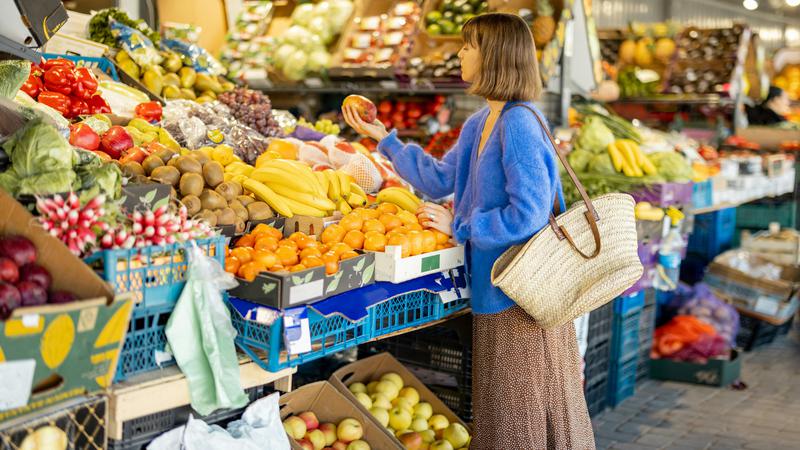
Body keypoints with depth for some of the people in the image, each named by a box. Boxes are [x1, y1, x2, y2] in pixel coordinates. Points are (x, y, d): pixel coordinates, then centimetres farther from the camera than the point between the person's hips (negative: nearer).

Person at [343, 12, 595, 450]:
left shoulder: (519, 123, -20)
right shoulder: (479, 123, 9)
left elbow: (528, 214, -24)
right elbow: (439, 180, 18)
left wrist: (459, 226, -13)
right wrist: (383, 137, 18)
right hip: (495, 284, 9)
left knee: (526, 407, 5)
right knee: (500, 403, 19)